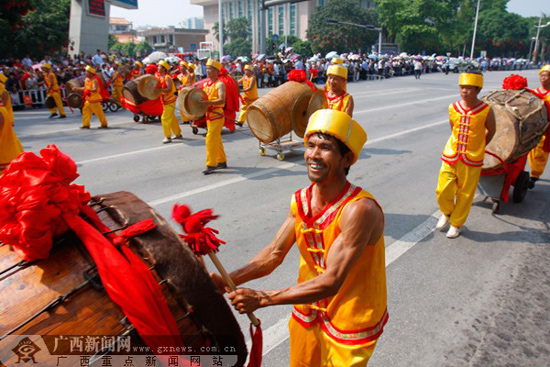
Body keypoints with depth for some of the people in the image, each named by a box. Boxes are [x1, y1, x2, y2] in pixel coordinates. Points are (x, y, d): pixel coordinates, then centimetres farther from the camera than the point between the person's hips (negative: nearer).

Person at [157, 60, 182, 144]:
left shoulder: (167, 77, -15)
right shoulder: (159, 76, 11)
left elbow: (169, 89, -26)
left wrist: (159, 89, -32)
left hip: (170, 101, -9)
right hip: (165, 101, 9)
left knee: (165, 118, -9)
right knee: (172, 118, 16)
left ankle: (168, 137, -2)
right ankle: (178, 134, 27)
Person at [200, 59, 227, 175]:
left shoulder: (220, 84, -11)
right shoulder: (206, 84, 12)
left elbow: (222, 100, -25)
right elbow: (202, 97, 23)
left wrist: (208, 102, -37)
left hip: (217, 116, -8)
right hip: (209, 116, 8)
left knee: (211, 140, -11)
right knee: (216, 140, 15)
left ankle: (211, 165, -5)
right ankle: (222, 161, 26)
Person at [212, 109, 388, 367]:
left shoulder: (359, 210, -31)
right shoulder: (300, 201, -9)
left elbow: (330, 282, -32)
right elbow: (275, 253, -4)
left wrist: (261, 298, -33)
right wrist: (227, 281, -16)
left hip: (350, 322, -6)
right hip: (308, 310, 6)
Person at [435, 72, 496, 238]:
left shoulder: (486, 110, -10)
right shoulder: (453, 108, -3)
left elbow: (491, 131, 6)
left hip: (472, 160, -2)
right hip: (450, 156, 2)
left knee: (465, 194, 7)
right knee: (443, 191, 2)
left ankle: (456, 223, 28)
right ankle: (446, 213, 34)